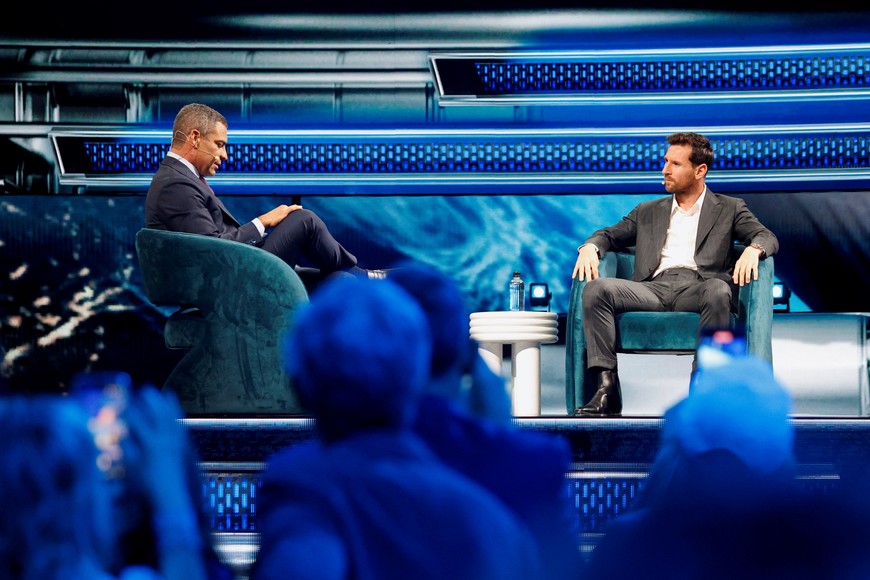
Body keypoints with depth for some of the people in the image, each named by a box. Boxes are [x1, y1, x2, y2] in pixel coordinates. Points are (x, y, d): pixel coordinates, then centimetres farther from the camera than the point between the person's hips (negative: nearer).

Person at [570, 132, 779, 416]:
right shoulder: (648, 212, 29)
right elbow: (609, 235, 26)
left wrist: (753, 250, -19)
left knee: (719, 290, -40)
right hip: (654, 287, 3)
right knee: (596, 289, -25)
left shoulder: (729, 209, 19)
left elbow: (767, 237, 7)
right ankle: (607, 390, -31)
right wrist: (590, 247, 1)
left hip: (697, 286, -3)